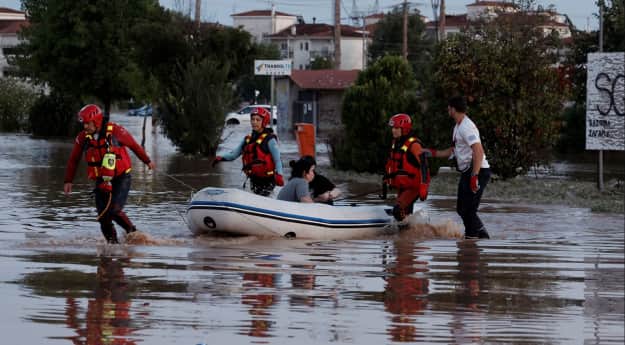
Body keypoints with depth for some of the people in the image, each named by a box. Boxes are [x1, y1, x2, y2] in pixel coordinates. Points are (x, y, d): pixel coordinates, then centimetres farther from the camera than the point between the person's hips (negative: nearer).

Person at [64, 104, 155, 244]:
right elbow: (73, 160, 12)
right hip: (101, 182, 4)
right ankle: (112, 242, 11)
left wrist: (147, 161, 15)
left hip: (121, 178, -4)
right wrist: (68, 181, 10)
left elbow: (133, 145, 3)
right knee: (103, 217, -5)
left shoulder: (114, 131, -11)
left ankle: (133, 232, 4)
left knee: (114, 210, -18)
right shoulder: (83, 137, 0)